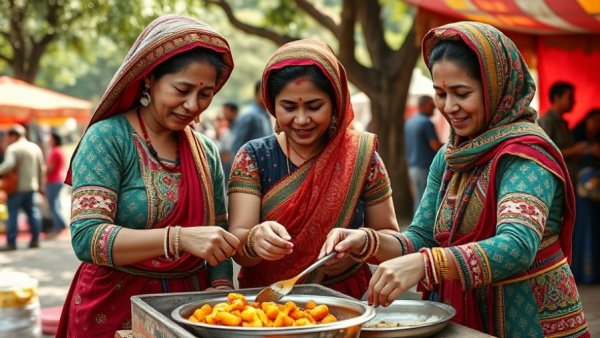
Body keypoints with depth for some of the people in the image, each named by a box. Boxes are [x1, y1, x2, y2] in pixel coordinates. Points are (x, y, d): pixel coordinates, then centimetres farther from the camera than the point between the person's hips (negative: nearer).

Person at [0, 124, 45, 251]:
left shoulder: (13, 148, -10)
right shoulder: (35, 147, 12)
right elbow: (41, 168, 15)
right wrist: (41, 186, 20)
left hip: (16, 187, -6)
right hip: (32, 186, 6)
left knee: (13, 214, -2)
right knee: (33, 212, 11)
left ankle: (11, 243, -4)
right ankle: (35, 240, 12)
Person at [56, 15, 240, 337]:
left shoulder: (206, 151, 3)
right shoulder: (107, 138, -13)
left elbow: (219, 232, 8)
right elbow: (86, 237, -23)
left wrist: (221, 291, -10)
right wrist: (179, 238, -35)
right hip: (114, 307, -4)